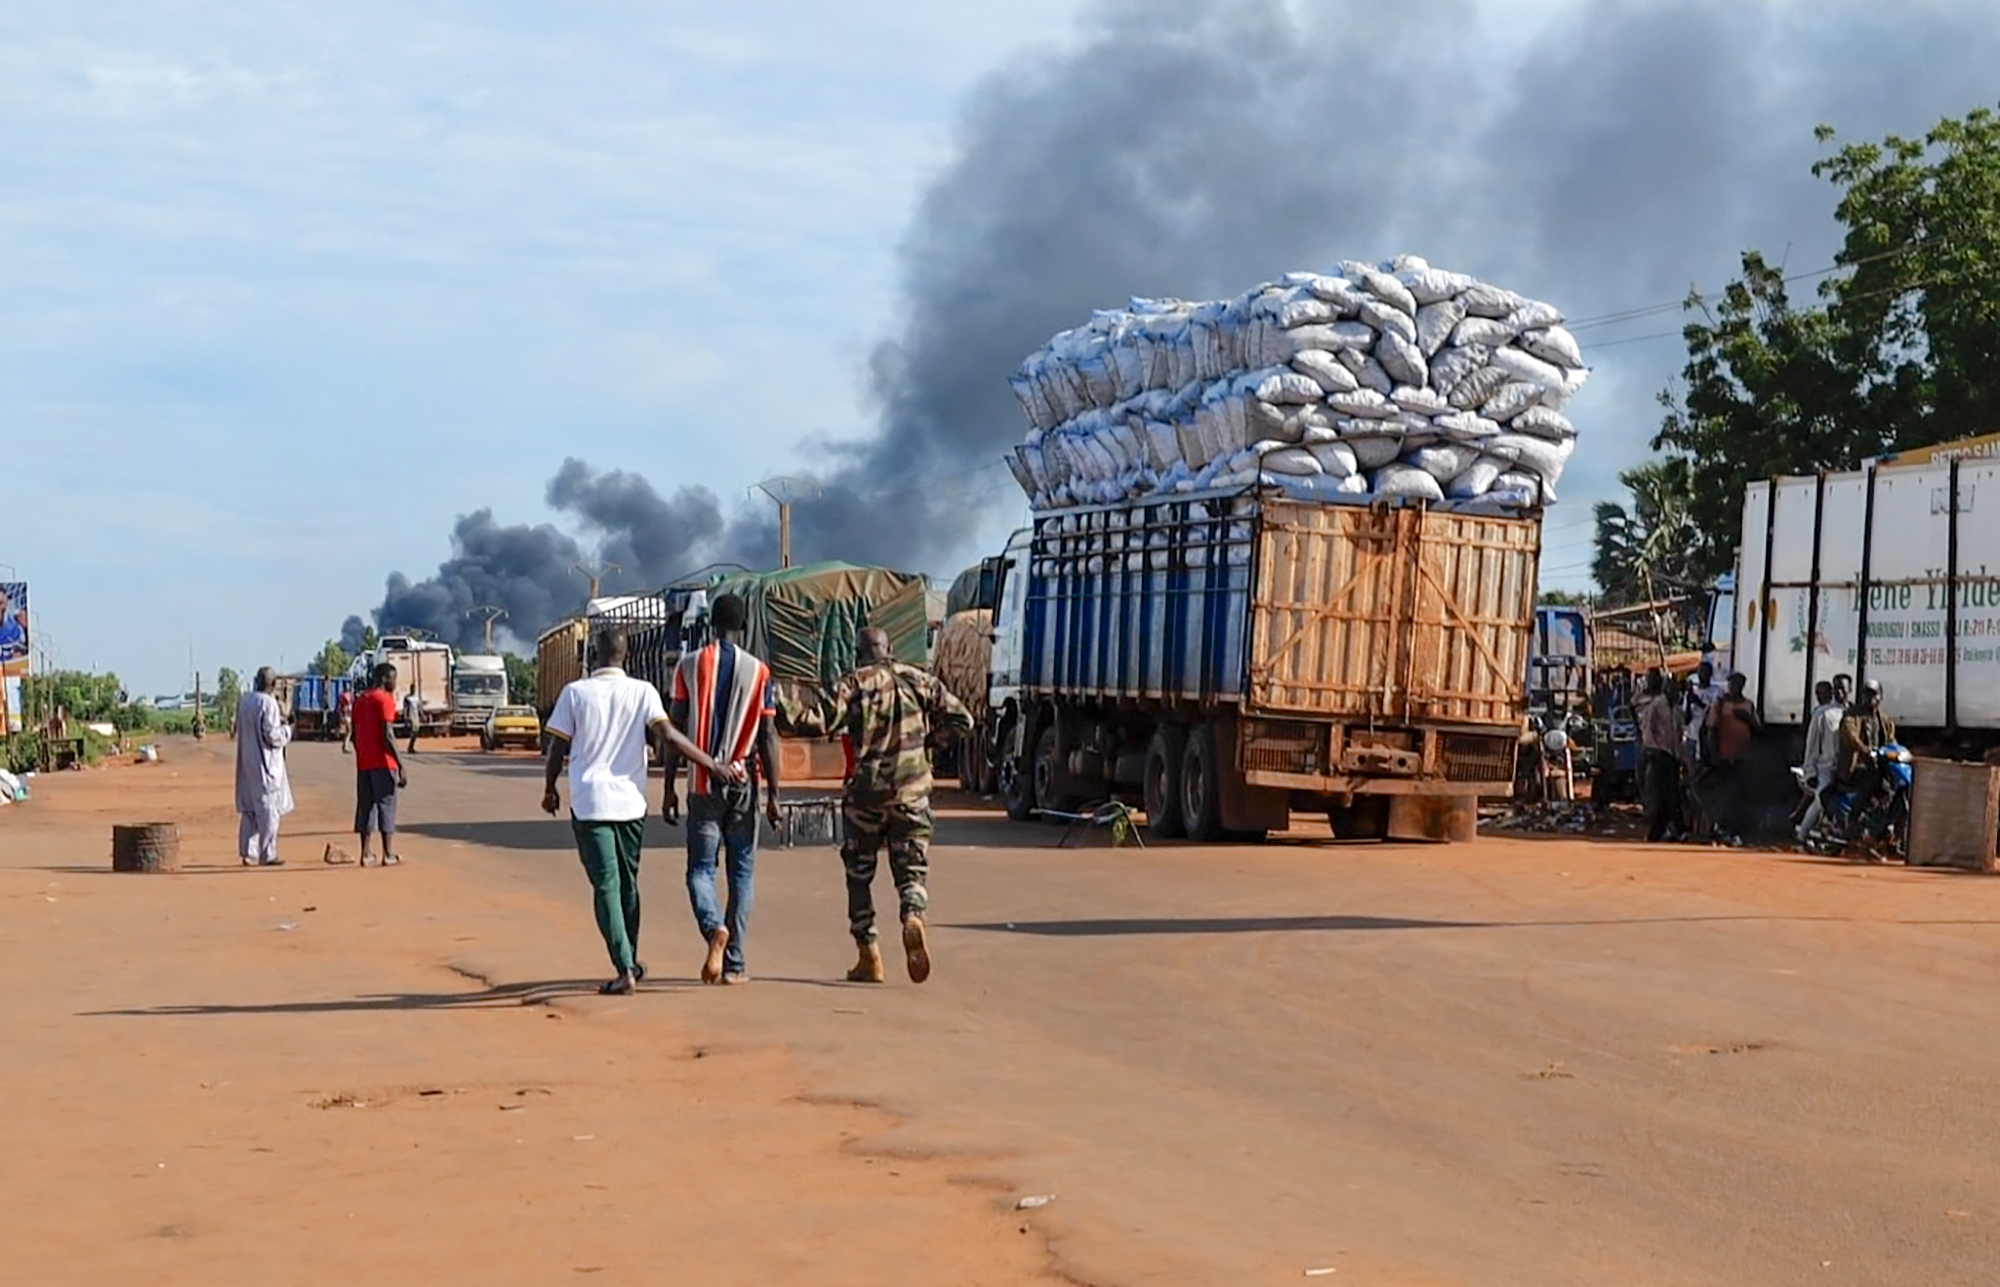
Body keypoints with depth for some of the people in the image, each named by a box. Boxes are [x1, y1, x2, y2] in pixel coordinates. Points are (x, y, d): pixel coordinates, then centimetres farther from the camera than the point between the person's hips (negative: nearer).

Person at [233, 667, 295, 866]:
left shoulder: (244, 701, 6)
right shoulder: (268, 703, -17)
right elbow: (272, 735, -20)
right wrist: (287, 729, 0)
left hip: (246, 762, 8)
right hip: (265, 763, -8)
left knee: (248, 809, 13)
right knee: (268, 808, -1)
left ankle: (248, 852, 15)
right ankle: (267, 854, 0)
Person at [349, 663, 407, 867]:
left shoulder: (360, 700, 14)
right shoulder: (385, 699, -9)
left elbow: (355, 735, 17)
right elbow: (388, 735, -17)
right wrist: (401, 767, -16)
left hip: (363, 764, 7)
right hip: (383, 763, -7)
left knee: (365, 807, 8)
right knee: (386, 806, -2)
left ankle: (365, 854, 5)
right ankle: (389, 855, -3)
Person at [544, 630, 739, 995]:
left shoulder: (575, 693, -1)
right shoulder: (642, 692, 1)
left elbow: (558, 748, 1)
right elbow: (668, 737, -11)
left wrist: (550, 789, 16)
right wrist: (712, 765, -8)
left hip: (589, 802, -2)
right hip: (630, 801, 2)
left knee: (606, 885, -3)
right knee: (627, 882, 18)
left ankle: (625, 969, -14)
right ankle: (630, 962, 30)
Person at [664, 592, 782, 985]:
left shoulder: (689, 666, 0)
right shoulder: (758, 672, -1)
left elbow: (676, 731, -2)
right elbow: (768, 738, -2)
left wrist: (669, 788, 4)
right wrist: (773, 795, 2)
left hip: (702, 784, 0)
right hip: (743, 784, 0)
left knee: (701, 868, 7)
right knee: (742, 871, 9)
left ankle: (715, 928, -23)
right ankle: (735, 963, 7)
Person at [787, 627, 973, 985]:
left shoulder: (854, 684, -4)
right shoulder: (920, 681, 6)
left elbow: (818, 720, -16)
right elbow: (962, 720, 7)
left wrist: (796, 716, 4)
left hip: (866, 791, -2)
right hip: (911, 791, 2)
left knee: (859, 873, 11)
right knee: (911, 869, 7)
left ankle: (869, 956, 8)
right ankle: (914, 916, -25)